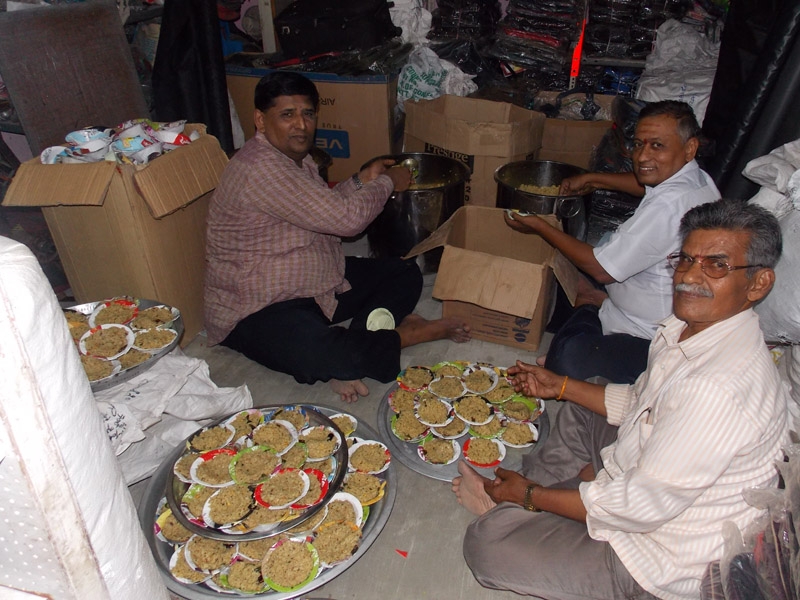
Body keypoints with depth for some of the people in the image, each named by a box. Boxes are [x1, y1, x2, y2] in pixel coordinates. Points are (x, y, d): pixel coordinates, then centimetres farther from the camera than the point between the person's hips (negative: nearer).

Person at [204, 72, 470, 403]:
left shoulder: (295, 156, 7)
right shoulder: (261, 168, -25)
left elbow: (324, 209, 20)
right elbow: (345, 218, -26)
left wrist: (361, 180, 5)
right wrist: (386, 184, -8)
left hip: (321, 284, 10)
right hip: (260, 310, -9)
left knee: (406, 273, 4)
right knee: (330, 356, -36)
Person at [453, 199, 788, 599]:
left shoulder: (720, 386, -35)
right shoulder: (690, 325, -5)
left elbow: (643, 506, -28)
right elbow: (639, 404, 12)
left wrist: (531, 496, -17)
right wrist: (559, 385, 10)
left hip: (665, 560, -9)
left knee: (486, 542, -18)